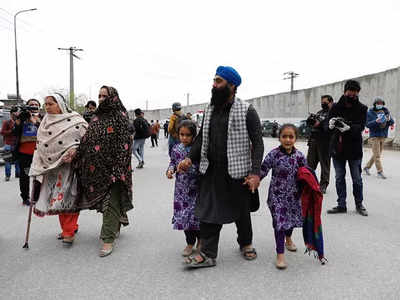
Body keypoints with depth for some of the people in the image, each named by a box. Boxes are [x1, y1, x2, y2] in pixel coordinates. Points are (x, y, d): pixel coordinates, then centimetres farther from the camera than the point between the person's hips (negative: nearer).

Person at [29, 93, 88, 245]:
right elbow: (39, 146, 15)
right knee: (57, 198, 9)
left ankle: (69, 231, 7)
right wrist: (36, 169, 10)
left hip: (69, 165, -6)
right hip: (50, 167, 6)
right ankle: (69, 228, 25)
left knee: (68, 198, -4)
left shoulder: (75, 120, -5)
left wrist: (74, 150, -18)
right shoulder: (45, 122, 12)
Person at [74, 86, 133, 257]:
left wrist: (118, 167, -20)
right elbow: (87, 140, 15)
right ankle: (114, 228, 37)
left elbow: (124, 143, -13)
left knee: (110, 201, -4)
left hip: (112, 166, -7)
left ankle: (108, 239, 3)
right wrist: (77, 155, 5)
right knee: (104, 198, 16)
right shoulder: (97, 116, 13)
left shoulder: (120, 116, -8)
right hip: (96, 166, 7)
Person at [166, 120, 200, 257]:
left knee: (196, 214, 1)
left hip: (196, 188, -3)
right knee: (183, 215, 7)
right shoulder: (176, 149, 2)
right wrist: (170, 170, -5)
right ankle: (190, 242, 25)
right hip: (181, 188, 3)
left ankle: (200, 241, 27)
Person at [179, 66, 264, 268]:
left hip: (237, 172, -4)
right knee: (208, 211, 3)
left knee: (241, 212, 13)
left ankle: (245, 244, 37)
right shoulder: (210, 110, 10)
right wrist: (190, 158, 1)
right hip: (211, 172, 5)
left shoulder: (247, 111, -7)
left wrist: (255, 172, -17)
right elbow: (201, 138, 16)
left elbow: (257, 143, -9)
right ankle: (207, 254, 13)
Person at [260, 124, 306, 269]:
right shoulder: (273, 155, -15)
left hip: (293, 195, 4)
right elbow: (262, 171, -13)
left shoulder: (299, 156, -4)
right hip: (277, 194, -4)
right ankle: (280, 254, 5)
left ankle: (288, 239, 52)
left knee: (292, 217, 20)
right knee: (279, 221, -7)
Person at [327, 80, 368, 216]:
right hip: (337, 148, 2)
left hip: (354, 149, -2)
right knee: (339, 178, 10)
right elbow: (327, 125, -2)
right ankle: (341, 205, 21)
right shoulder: (336, 107, 2)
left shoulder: (362, 108, -2)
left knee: (357, 179, 9)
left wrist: (349, 128, -34)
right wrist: (330, 124, -26)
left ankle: (359, 204, 27)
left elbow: (360, 127, -14)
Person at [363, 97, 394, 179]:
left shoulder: (386, 111, 6)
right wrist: (376, 121, -25)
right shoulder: (370, 113, -4)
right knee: (377, 155, -8)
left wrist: (389, 120, -19)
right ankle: (380, 172, -3)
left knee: (377, 154, 11)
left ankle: (367, 167, 25)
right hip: (375, 136, -5)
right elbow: (368, 124, -9)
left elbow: (392, 123, 4)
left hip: (383, 136, 5)